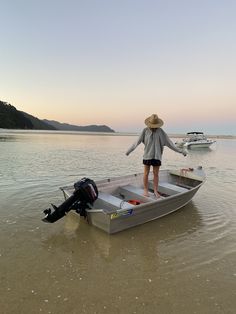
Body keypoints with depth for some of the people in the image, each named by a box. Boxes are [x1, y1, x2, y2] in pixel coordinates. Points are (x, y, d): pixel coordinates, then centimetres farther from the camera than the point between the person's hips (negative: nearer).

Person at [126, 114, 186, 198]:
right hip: (147, 155, 0)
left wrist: (180, 151, -1)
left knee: (156, 174, 6)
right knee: (146, 173, 6)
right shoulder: (145, 131, -2)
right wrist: (129, 150, 5)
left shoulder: (161, 131, -1)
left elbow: (169, 142, 1)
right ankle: (145, 190, 19)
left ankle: (155, 191, 16)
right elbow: (137, 142, 2)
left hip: (157, 156, 1)